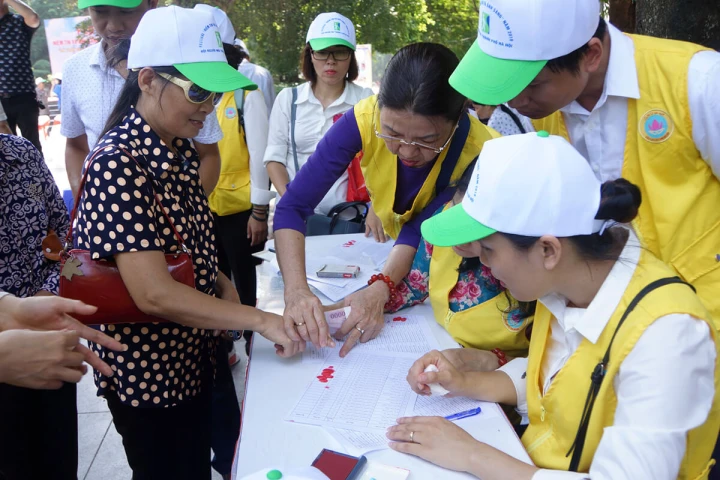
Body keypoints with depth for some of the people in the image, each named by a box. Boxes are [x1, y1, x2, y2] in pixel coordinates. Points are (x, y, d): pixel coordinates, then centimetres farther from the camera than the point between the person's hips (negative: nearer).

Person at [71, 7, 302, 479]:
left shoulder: (180, 150, 1)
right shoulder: (118, 163, -25)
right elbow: (154, 293, -30)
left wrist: (222, 283, -4)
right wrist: (263, 320, -29)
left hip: (194, 356, 8)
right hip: (148, 373, -7)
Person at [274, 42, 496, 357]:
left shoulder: (479, 151, -35)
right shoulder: (364, 119, -32)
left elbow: (421, 230, -31)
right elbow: (293, 207, -33)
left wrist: (381, 290, -48)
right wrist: (296, 291, -47)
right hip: (387, 246, 1)